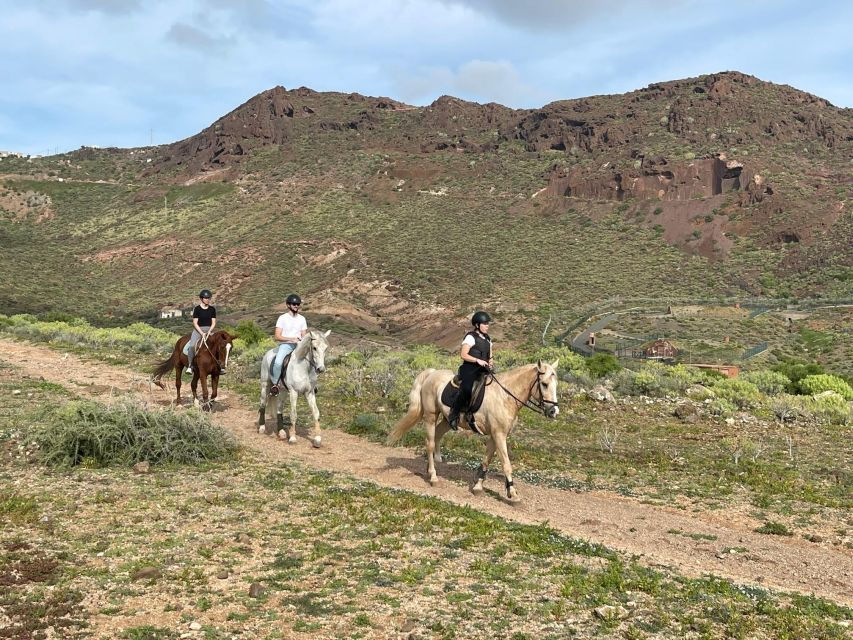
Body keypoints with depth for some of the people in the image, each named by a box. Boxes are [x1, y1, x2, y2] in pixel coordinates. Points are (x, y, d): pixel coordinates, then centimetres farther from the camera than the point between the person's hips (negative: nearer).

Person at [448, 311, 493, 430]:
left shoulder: (487, 339, 20)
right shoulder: (471, 337, -3)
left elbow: (489, 356, 25)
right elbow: (463, 354, -9)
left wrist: (490, 362, 1)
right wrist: (477, 360, -19)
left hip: (483, 370, 8)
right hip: (469, 369, -8)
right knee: (466, 389, -30)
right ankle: (454, 415, -18)